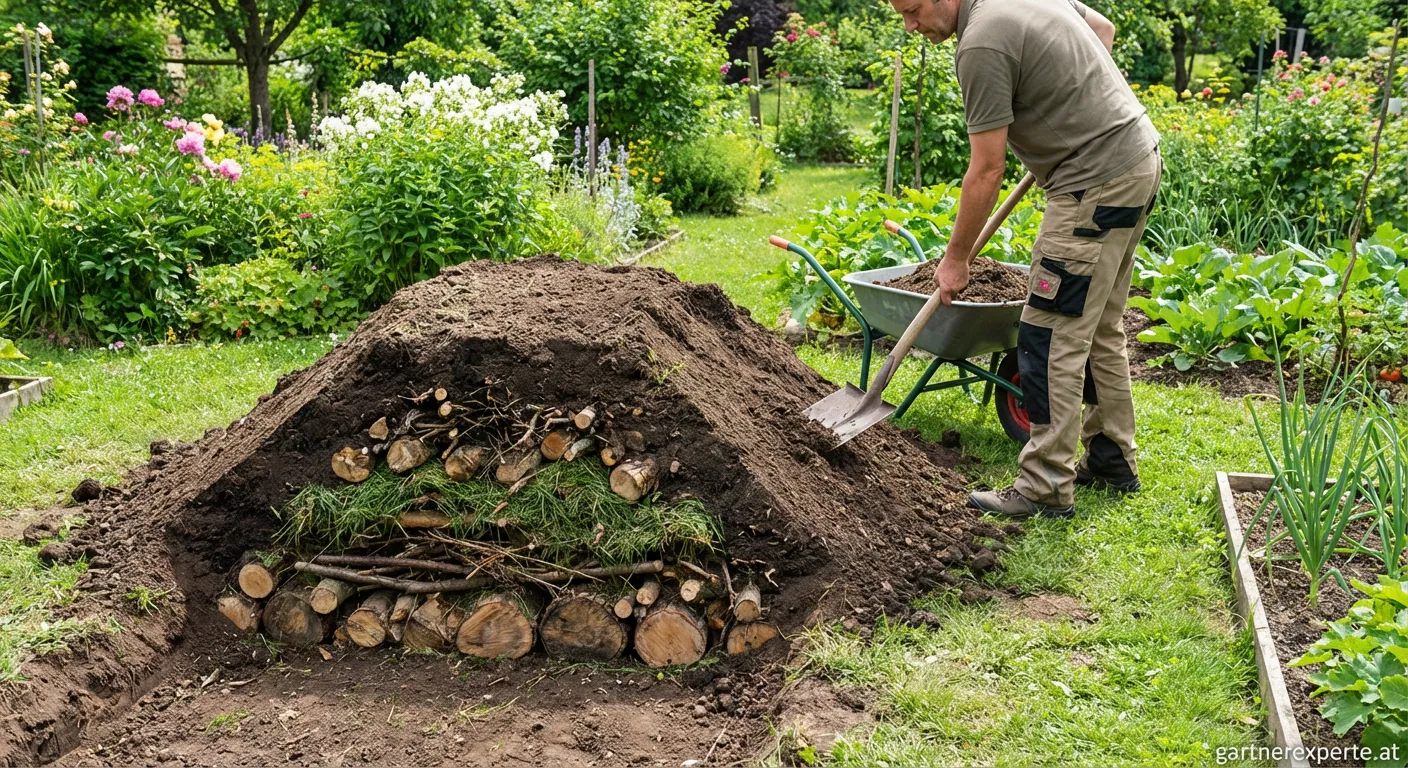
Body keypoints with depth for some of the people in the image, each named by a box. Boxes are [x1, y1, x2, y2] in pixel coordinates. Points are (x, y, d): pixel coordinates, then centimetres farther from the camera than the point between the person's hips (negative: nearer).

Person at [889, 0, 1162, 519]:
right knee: (1100, 329, 18)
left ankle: (1046, 489, -1)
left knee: (1051, 337, -6)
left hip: (1096, 183, -10)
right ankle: (1112, 461, 27)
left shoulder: (981, 44, -19)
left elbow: (986, 170, -16)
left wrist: (956, 258, -5)